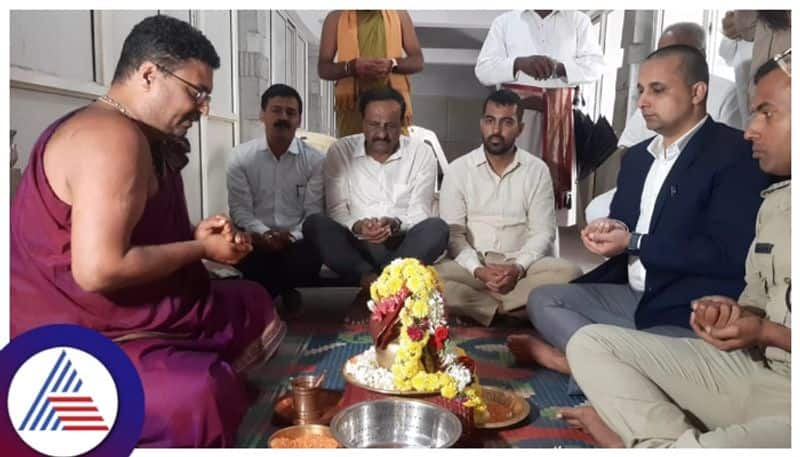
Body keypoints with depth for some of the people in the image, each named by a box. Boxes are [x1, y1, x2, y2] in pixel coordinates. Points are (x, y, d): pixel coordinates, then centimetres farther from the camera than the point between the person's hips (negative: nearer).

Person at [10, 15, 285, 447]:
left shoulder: (140, 137, 12)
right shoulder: (113, 137, -22)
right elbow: (99, 270, -29)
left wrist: (194, 233, 2)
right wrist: (199, 248, -16)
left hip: (109, 318, 11)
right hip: (78, 340, -10)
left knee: (252, 303, 14)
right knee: (196, 396, -30)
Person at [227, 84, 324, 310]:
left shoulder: (314, 160, 2)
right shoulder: (240, 156, 3)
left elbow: (314, 213, -2)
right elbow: (240, 209, -3)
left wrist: (291, 237, -21)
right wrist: (264, 234, -21)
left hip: (296, 239, 1)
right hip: (256, 239, -1)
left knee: (308, 260, -32)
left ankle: (263, 295, -1)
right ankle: (282, 291, -2)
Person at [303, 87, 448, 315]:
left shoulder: (421, 153, 2)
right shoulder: (340, 151, 2)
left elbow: (420, 212, -3)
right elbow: (336, 210, -2)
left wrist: (396, 224, -25)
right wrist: (357, 227, -24)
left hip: (403, 245, 0)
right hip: (354, 246, 0)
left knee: (436, 227, -30)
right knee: (314, 223, -26)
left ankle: (372, 285, -30)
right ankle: (372, 279, -32)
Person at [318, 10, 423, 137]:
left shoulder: (399, 13, 13)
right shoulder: (336, 17, 10)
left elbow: (418, 60, 11)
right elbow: (323, 68, 6)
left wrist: (392, 64, -11)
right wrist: (352, 66, -15)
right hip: (352, 103, -1)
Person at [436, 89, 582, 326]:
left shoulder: (537, 170, 4)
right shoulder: (457, 170, 2)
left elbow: (542, 232, 1)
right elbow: (452, 233, -2)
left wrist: (518, 267, -18)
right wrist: (478, 270, -19)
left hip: (521, 265, 2)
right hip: (472, 266, -1)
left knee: (570, 273, -27)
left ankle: (482, 306, -21)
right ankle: (509, 313, -19)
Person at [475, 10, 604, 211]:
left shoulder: (578, 20, 13)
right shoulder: (504, 21, 11)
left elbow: (596, 65, 3)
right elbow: (483, 70, 1)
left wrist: (560, 67, -16)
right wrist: (519, 63, -17)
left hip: (560, 111, 1)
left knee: (556, 172, -2)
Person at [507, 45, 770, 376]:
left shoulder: (736, 154, -9)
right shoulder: (637, 156, 15)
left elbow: (729, 255, -19)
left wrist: (633, 243, -15)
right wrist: (609, 230, -7)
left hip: (695, 315, -8)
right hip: (633, 298, 8)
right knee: (542, 299, -2)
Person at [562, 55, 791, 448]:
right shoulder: (774, 201, 15)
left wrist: (767, 333, -16)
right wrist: (734, 313, -5)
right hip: (754, 368, 8)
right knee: (590, 343, -2)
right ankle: (675, 442, -16)